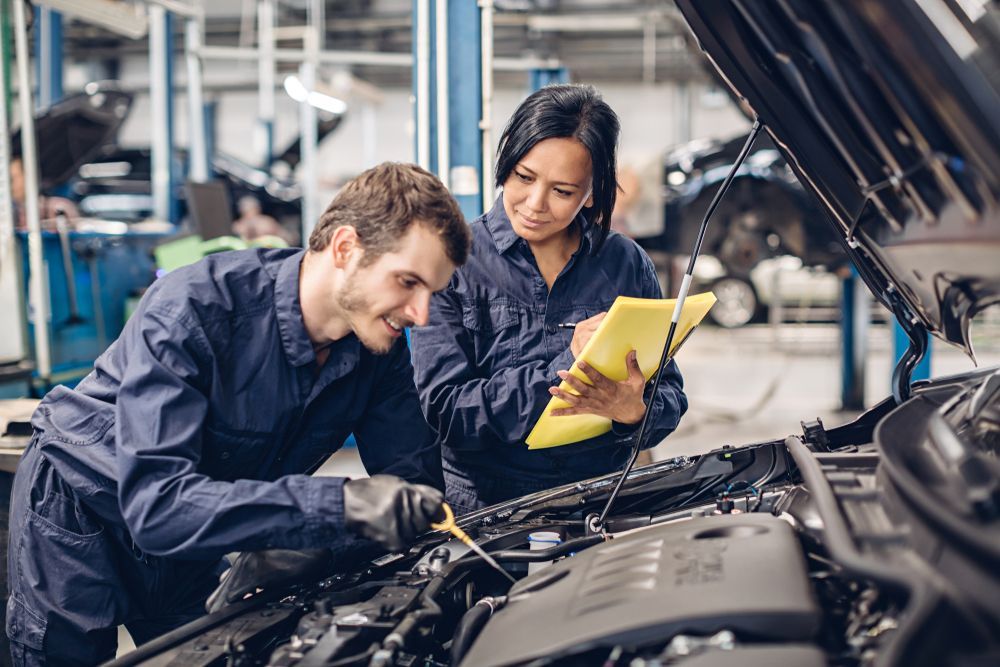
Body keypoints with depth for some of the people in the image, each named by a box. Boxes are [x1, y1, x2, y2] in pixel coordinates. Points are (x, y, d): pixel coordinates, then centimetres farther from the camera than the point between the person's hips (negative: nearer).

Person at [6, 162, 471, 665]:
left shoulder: (380, 345, -16)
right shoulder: (191, 309, -35)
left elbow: (415, 478, -11)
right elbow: (155, 505, -43)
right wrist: (339, 505, -54)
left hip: (201, 542, 5)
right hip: (81, 508, -5)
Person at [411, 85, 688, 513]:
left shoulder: (628, 265, 6)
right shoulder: (455, 262, -4)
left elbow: (671, 396, 6)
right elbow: (444, 409, -11)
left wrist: (635, 412, -17)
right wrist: (564, 367, -20)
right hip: (484, 509, -5)